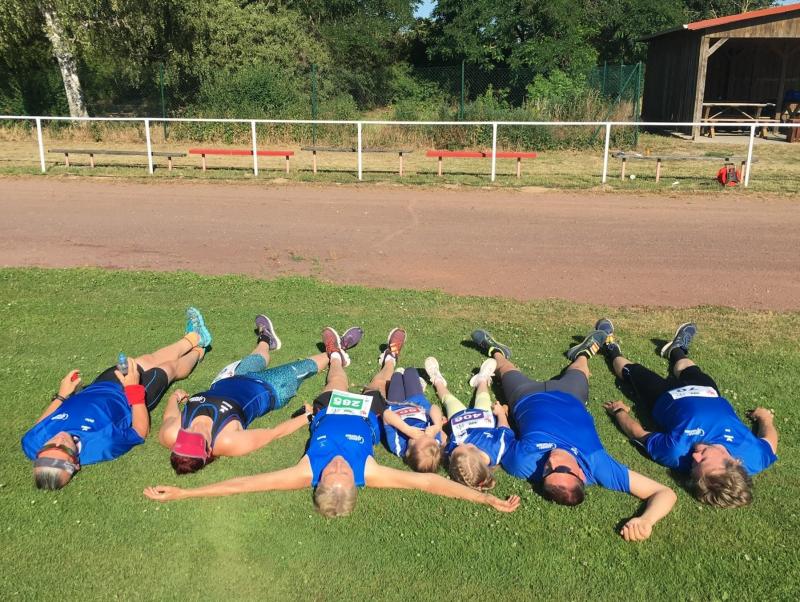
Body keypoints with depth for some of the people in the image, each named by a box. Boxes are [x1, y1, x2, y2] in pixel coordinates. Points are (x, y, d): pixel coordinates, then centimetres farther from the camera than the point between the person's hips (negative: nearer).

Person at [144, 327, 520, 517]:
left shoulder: (306, 473, -45)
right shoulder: (369, 473, -45)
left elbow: (241, 483, -46)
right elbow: (431, 482, -47)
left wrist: (183, 494, -49)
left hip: (330, 412, 1)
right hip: (366, 413, 0)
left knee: (337, 387, 30)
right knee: (375, 388, 28)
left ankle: (337, 356, 64)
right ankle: (390, 358, 62)